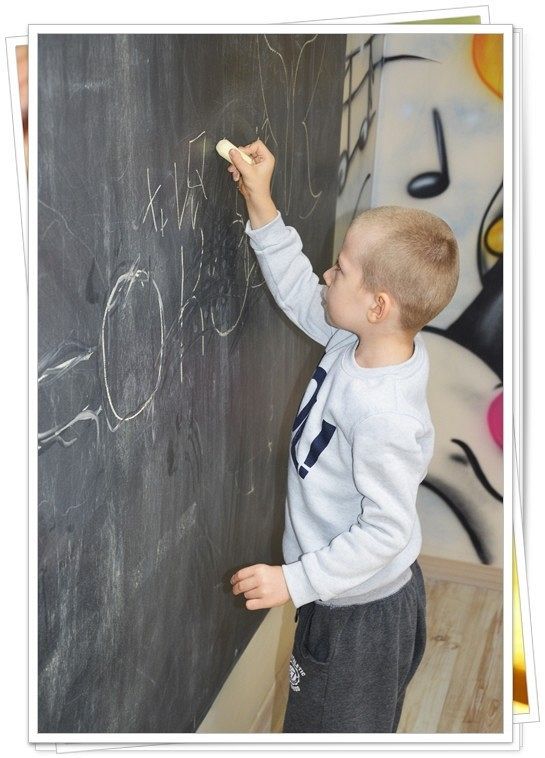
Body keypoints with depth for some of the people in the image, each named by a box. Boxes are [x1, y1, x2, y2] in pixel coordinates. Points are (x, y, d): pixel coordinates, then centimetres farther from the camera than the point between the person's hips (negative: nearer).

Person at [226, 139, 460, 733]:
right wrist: (260, 205, -5)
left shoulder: (385, 417, -37)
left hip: (359, 610, -8)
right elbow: (300, 295, 2)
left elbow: (385, 533, -29)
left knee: (340, 730, 20)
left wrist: (294, 581, -23)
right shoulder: (360, 343, -12)